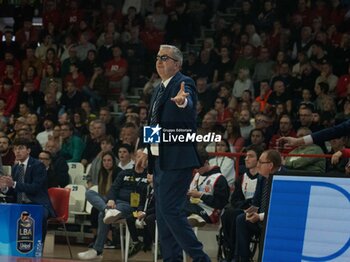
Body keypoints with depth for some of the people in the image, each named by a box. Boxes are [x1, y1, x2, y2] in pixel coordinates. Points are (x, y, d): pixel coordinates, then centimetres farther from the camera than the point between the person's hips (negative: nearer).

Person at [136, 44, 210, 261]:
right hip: (159, 160, 9)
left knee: (170, 209, -15)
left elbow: (189, 105, -32)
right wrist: (148, 152, 25)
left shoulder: (184, 84, -10)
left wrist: (182, 101, -55)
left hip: (176, 160, -9)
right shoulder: (160, 89, 17)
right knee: (163, 213, 10)